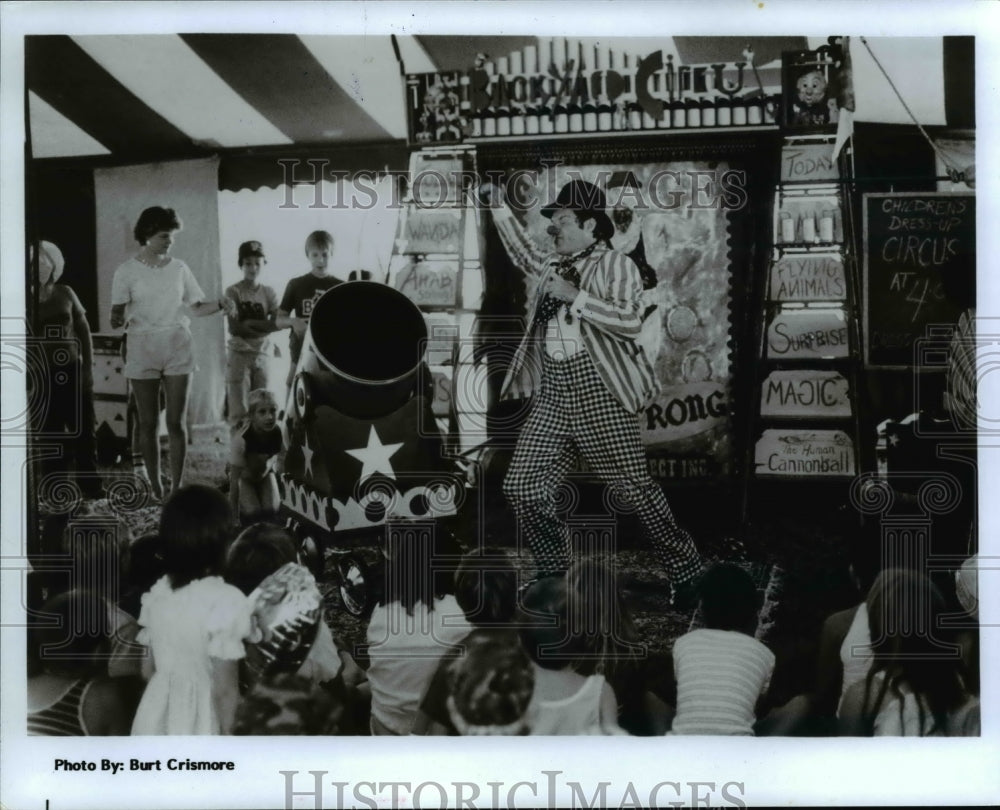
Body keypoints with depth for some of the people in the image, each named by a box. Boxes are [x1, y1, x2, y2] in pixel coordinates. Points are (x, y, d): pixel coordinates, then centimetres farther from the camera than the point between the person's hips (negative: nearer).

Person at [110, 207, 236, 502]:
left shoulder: (179, 268, 6)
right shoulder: (127, 271, -2)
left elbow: (197, 307, 9)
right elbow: (117, 314, -5)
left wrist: (220, 305, -10)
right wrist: (118, 320, -28)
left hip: (177, 348, 2)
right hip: (142, 349, -2)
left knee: (176, 422, 0)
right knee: (148, 422, 4)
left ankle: (176, 486, 5)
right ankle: (155, 486, 14)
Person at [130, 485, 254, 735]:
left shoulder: (157, 594, -1)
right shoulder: (224, 601, -21)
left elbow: (148, 669, 8)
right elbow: (224, 689, -18)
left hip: (157, 718, 6)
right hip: (200, 721, -6)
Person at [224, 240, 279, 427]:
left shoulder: (269, 293, 8)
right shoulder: (233, 291, -4)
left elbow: (277, 323, -3)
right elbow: (234, 328, -11)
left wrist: (250, 323, -13)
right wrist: (263, 327, -11)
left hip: (262, 356, 4)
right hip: (239, 355, -4)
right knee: (239, 412, -10)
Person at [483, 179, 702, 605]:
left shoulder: (616, 264, -3)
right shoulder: (555, 266, 18)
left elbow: (630, 322, -16)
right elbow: (526, 255, 41)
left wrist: (576, 297, -18)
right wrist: (499, 207, 35)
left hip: (596, 388, -7)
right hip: (553, 391, 7)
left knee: (634, 486, -5)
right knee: (522, 486, 1)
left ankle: (686, 572, 9)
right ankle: (554, 573, 17)